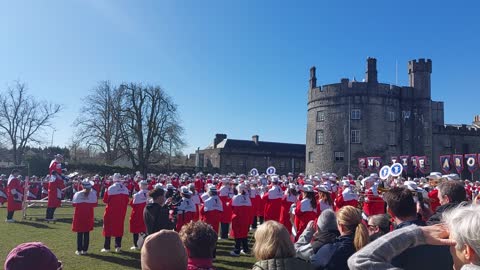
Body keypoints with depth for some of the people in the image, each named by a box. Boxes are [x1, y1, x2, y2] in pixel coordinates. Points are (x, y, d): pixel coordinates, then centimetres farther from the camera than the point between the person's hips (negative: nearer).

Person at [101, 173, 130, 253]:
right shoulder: (125, 189, 0)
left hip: (111, 211, -4)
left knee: (108, 227, 7)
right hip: (121, 212, 4)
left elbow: (105, 200, -6)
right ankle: (118, 246, 14)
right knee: (119, 227, 12)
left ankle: (107, 247, 10)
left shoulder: (111, 188, -14)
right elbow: (127, 201, 6)